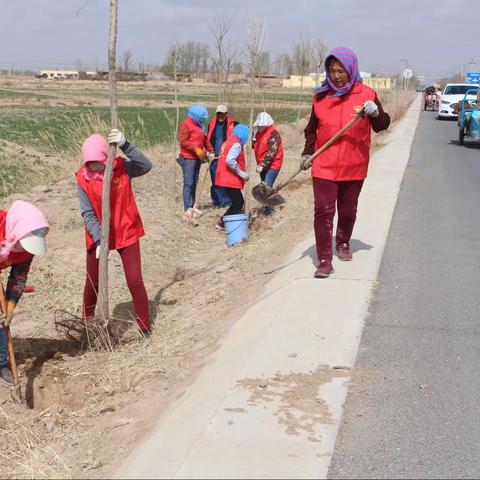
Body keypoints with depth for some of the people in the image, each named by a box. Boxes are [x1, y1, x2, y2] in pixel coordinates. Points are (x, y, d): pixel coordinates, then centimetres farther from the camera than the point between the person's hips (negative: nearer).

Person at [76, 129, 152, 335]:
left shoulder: (121, 167, -14)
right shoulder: (83, 177, -12)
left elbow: (146, 166, -34)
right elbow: (88, 213, -12)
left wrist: (125, 145, -45)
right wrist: (98, 240, -23)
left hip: (126, 232, -1)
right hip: (97, 236, 1)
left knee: (135, 281, -3)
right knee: (92, 282, 14)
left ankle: (145, 328, 12)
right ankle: (87, 322, 37)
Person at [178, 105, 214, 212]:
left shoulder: (199, 125, 17)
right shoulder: (186, 124, -10)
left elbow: (204, 139, 22)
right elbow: (183, 141, -17)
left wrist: (210, 151, 9)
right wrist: (196, 149, -21)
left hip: (197, 158, 9)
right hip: (188, 158, -9)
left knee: (194, 183, 10)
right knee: (189, 183, -10)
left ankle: (192, 205, 15)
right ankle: (187, 207, -9)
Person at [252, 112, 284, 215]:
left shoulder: (273, 133, -16)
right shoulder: (259, 132, 10)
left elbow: (271, 152, -22)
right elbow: (256, 146, 21)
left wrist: (262, 165, -23)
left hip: (272, 165, -8)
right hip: (262, 165, 8)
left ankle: (270, 209, -8)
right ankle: (268, 208, 20)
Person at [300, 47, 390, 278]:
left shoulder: (366, 94, -2)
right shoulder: (321, 95, 3)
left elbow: (381, 126, 2)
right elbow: (312, 129, 14)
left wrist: (375, 113, -18)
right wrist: (307, 152, 4)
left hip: (354, 166, 0)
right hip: (324, 165, 0)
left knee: (347, 211, 15)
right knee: (323, 210, -10)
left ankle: (343, 243, 41)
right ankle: (324, 260, -6)